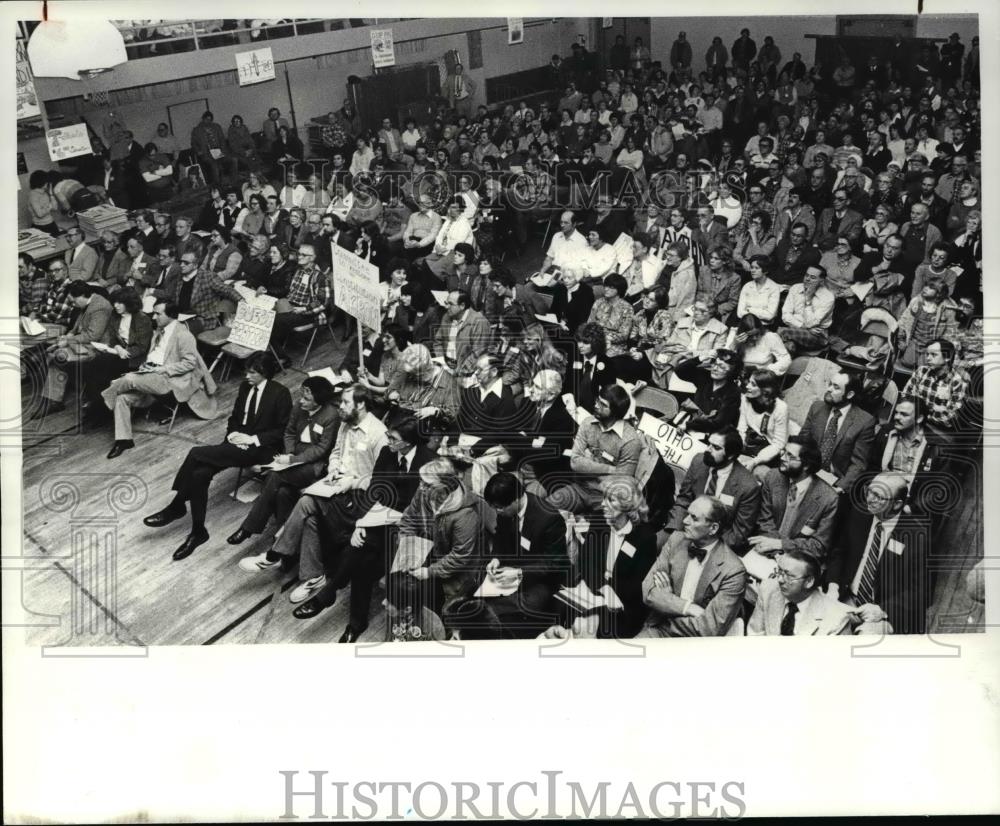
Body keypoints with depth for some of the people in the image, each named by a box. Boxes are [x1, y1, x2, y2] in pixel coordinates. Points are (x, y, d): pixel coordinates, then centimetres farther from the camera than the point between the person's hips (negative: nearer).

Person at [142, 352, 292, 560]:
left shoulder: (280, 394, -8)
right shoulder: (245, 387, 12)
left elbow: (283, 431, -9)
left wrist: (253, 439, -16)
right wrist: (232, 434, 0)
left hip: (258, 448, -7)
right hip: (237, 443, 7)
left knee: (196, 454, -23)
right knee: (199, 474, -21)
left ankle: (177, 506, -8)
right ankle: (198, 531, -12)